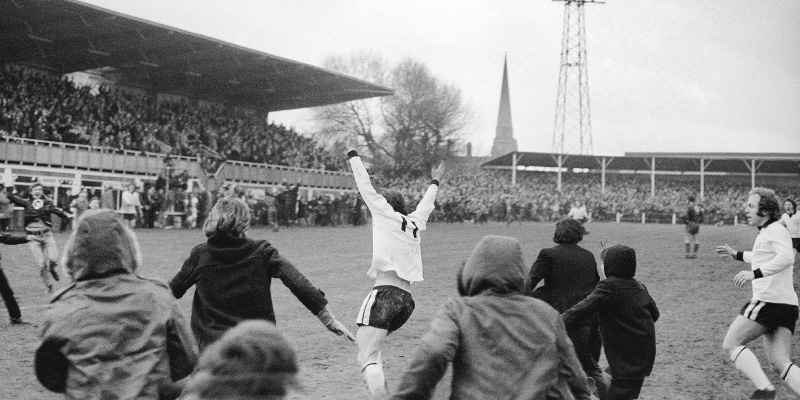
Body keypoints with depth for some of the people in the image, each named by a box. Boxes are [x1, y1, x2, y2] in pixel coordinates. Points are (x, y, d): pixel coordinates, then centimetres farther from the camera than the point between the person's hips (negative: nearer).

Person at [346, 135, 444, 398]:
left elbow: (366, 187, 9)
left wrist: (353, 154, 19)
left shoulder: (386, 214, 5)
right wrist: (435, 182, 56)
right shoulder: (416, 223, 19)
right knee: (367, 344, 23)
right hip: (407, 299, 7)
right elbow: (426, 204, 38)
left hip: (385, 291, -7)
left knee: (366, 358, -12)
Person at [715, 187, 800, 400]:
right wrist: (735, 254, 46)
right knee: (780, 363, 4)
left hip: (770, 301, -10)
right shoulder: (765, 232, 22)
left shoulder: (776, 229, -8)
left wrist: (754, 274, -35)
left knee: (731, 344, -4)